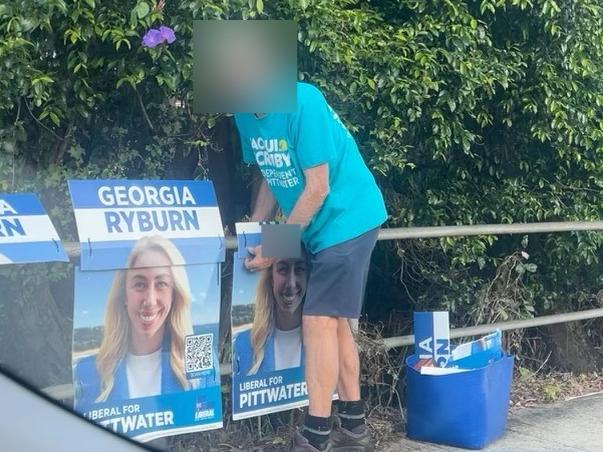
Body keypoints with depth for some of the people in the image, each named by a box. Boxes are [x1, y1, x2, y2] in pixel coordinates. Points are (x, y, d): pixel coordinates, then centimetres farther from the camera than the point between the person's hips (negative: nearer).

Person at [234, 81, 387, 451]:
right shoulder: (245, 114, 1)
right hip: (322, 226, 8)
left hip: (348, 220, -8)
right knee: (335, 321, 13)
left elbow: (317, 188, -21)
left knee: (319, 322, -11)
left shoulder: (303, 102, -23)